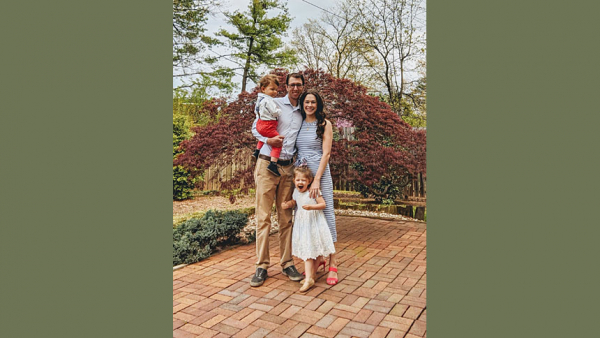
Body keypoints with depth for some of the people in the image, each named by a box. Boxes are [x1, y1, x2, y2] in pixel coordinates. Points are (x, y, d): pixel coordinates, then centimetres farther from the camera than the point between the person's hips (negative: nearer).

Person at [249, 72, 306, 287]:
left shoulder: (302, 113, 15)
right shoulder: (274, 104, 3)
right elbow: (255, 128, 5)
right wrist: (267, 140, -16)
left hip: (288, 167, 4)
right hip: (267, 164, -4)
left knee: (286, 218, 7)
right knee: (263, 217, -3)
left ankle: (287, 263, 15)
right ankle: (262, 266, 5)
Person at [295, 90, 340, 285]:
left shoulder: (325, 124, 3)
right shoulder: (298, 124, 14)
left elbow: (326, 153, -5)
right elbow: (295, 150, 15)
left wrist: (317, 180, -14)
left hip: (320, 173, -4)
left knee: (326, 213, -5)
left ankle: (332, 264, 1)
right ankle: (316, 258, 17)